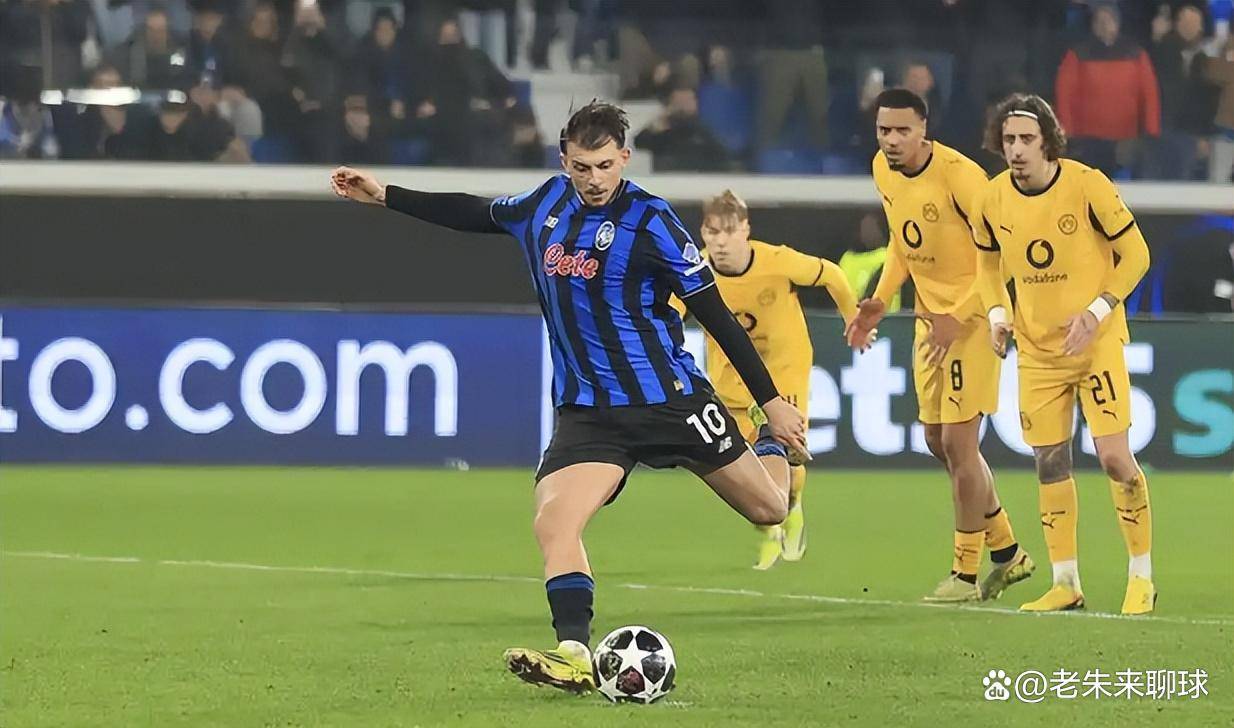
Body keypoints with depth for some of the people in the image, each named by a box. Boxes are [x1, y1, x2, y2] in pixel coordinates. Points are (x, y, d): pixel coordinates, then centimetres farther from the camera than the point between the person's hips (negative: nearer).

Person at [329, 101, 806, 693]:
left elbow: (715, 314, -9)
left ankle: (773, 451, 44)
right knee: (553, 524, -22)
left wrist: (771, 402, -7)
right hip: (587, 410, 3)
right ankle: (574, 656, -24)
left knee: (769, 509, 9)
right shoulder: (547, 203, 3)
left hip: (669, 398, -3)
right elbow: (480, 214, 24)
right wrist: (384, 196, 24)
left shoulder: (650, 222, -13)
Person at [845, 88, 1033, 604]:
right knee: (938, 441, 14)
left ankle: (965, 574, 4)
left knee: (957, 444, -8)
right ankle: (1007, 553, 29)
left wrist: (957, 317, -26)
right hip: (930, 316, 9)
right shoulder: (883, 170, 2)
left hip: (971, 316, -9)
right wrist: (881, 300, 7)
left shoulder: (958, 175, -23)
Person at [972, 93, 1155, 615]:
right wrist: (997, 312, -2)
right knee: (1049, 463, 5)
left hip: (1097, 341, -4)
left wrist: (1098, 310, -18)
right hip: (1037, 347, 4)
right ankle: (1065, 583, 15)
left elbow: (1135, 254, -8)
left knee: (1115, 456, -10)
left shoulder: (1087, 185, -15)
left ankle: (1142, 577, 3)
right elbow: (988, 260, 15)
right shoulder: (993, 198, -3)